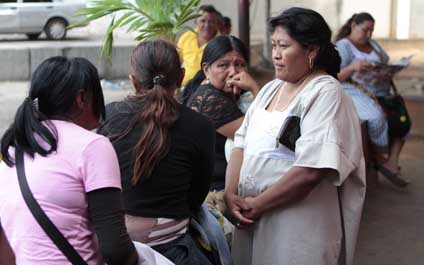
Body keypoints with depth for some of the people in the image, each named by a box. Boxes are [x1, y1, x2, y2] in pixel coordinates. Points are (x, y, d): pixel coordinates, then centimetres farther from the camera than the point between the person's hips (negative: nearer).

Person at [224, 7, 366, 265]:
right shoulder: (271, 89, 11)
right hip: (253, 219, 7)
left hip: (299, 227, -7)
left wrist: (257, 204, -14)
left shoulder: (326, 93, -13)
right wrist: (231, 194, -7)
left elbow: (311, 170, -22)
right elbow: (242, 144, 9)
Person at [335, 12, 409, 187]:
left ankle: (392, 162, -21)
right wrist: (353, 67, -30)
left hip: (380, 93, 7)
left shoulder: (373, 44, 20)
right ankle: (380, 160, -13)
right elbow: (335, 77, -11)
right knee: (377, 118, -33)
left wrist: (389, 74, -2)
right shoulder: (343, 46, -3)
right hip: (355, 94, -7)